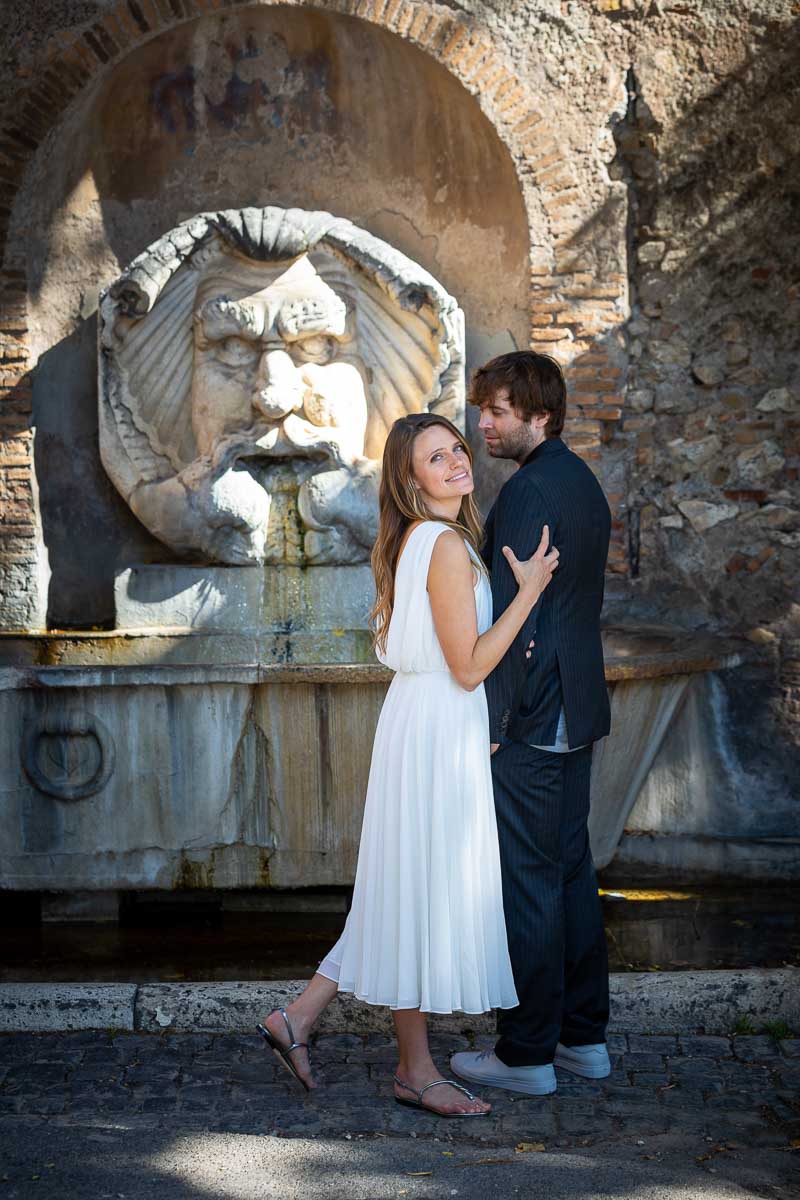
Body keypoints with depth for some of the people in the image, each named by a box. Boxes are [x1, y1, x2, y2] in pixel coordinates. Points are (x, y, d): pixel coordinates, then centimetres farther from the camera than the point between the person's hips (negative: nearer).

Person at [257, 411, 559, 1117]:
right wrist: (530, 589, -17)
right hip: (438, 734, -10)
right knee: (429, 891, 1)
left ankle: (298, 1018, 20)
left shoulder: (418, 541, 13)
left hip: (425, 728, 10)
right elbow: (467, 667, -19)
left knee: (407, 894, 16)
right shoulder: (447, 545, -17)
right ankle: (416, 1070, 14)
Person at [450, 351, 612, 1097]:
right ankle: (584, 1036, 24)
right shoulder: (582, 482, 13)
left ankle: (526, 1054, 8)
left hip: (529, 719, -10)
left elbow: (512, 617, -21)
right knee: (570, 868, 15)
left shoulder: (529, 490, -18)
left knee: (526, 882, -1)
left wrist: (491, 721, -16)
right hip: (576, 708, 10)